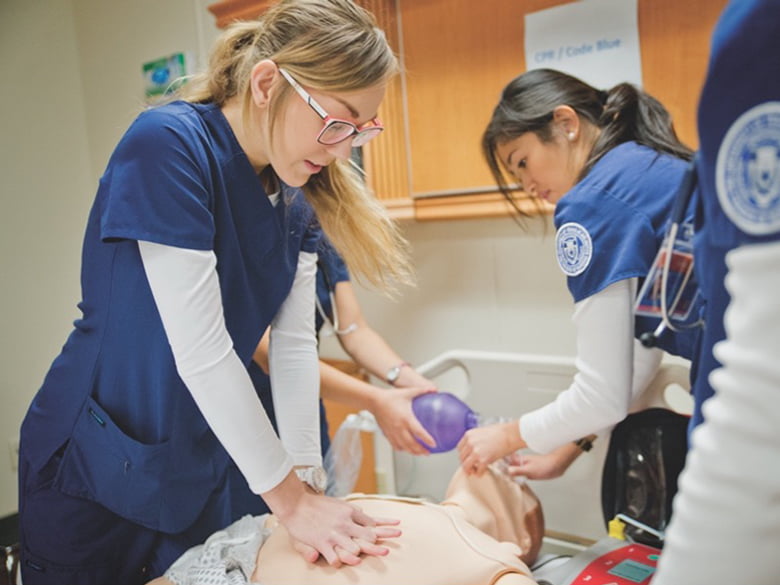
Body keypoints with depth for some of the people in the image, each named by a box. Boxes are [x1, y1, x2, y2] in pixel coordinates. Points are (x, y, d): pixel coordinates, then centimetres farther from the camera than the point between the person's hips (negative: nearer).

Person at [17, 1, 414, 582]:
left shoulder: (299, 199, -3)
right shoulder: (168, 146, -24)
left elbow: (295, 344, -7)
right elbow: (200, 353, -27)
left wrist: (309, 481, -15)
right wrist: (289, 498, -21)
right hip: (92, 475, -5)